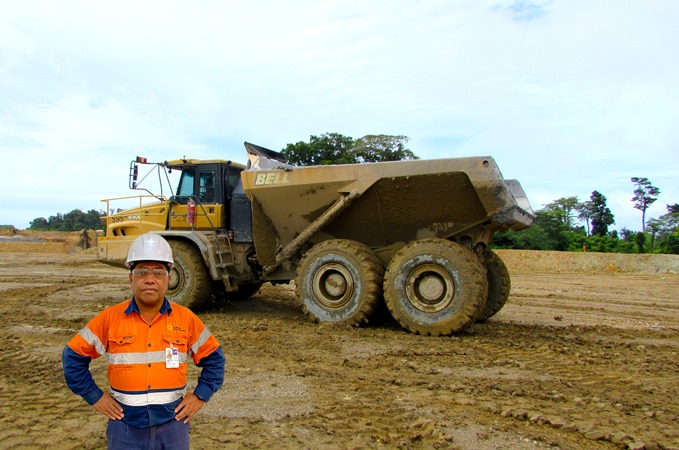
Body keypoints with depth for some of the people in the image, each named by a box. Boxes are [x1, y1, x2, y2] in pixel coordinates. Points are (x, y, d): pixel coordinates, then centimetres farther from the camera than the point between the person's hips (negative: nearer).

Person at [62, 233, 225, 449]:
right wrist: (94, 397, 1)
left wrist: (200, 396, -1)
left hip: (172, 425, 0)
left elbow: (214, 357, 6)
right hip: (125, 427, 0)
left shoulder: (186, 319, -4)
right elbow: (74, 356, 5)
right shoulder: (110, 318, -6)